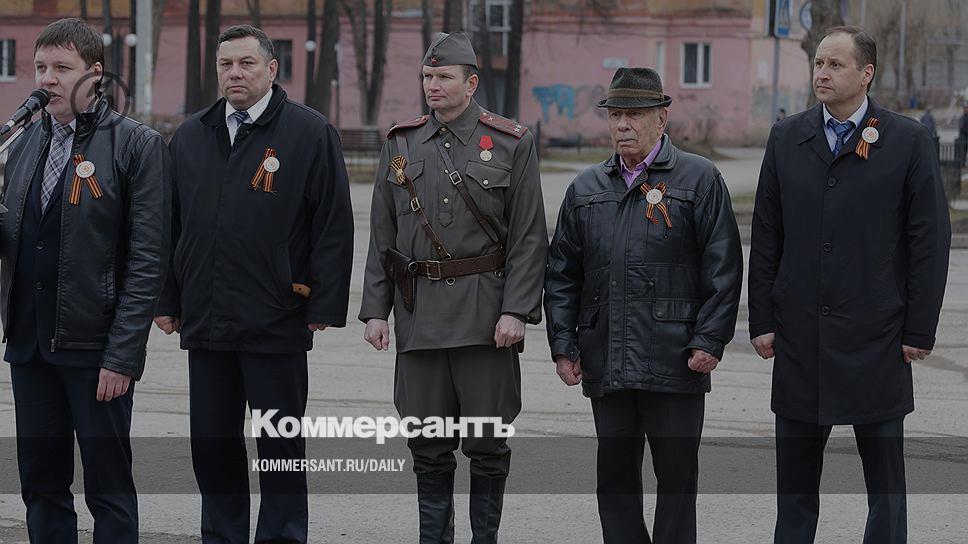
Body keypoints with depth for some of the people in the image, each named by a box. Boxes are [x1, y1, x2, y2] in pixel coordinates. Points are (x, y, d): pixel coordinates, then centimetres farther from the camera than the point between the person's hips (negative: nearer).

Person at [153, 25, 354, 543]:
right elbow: (171, 225, 16)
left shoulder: (310, 133, -3)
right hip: (204, 322, 5)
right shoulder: (190, 136, 12)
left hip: (276, 324, -4)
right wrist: (167, 301, 10)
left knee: (280, 444, 3)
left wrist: (323, 307, -9)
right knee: (212, 442, 9)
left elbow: (333, 227, -5)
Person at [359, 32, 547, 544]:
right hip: (419, 316, 3)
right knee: (427, 443, 7)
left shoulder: (512, 144, 0)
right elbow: (382, 237, 10)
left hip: (484, 312, -3)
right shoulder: (400, 144, 9)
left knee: (487, 443, 1)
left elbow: (529, 237, -3)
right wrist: (375, 310, 3)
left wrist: (516, 311, -12)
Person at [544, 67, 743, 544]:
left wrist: (709, 341, -10)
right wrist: (563, 346, 7)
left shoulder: (699, 179, 1)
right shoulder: (586, 189, 13)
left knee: (677, 475, 1)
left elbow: (723, 267, -3)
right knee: (615, 477, 7)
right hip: (606, 367, 4)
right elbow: (562, 275, 15)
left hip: (674, 362, -4)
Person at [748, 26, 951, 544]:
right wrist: (761, 321, 4)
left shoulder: (909, 141, -2)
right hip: (798, 337, 3)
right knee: (795, 480, 8)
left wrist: (919, 331, -6)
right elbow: (765, 237, 9)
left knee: (885, 479, 5)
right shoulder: (787, 138, 7)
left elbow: (930, 242, -2)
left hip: (876, 340, -3)